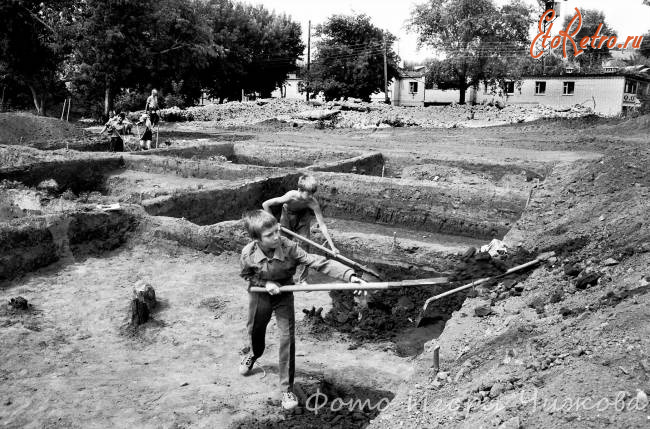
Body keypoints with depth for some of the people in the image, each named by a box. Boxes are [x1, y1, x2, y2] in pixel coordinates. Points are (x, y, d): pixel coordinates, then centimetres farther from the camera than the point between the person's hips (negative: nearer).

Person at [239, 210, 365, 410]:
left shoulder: (289, 248, -31)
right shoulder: (248, 254, -26)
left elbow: (319, 262, -37)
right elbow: (246, 275, -4)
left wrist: (350, 275, -47)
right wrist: (265, 283, -22)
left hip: (284, 296, -1)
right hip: (259, 295, 2)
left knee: (288, 338, -7)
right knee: (255, 329, 22)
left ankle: (287, 388, 7)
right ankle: (255, 354, 60)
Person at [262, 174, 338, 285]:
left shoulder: (313, 202, -35)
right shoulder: (291, 196, -39)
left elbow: (322, 225, -32)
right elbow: (265, 204, -31)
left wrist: (332, 246, -34)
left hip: (303, 217, 1)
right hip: (287, 215, -1)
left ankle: (303, 280, 12)